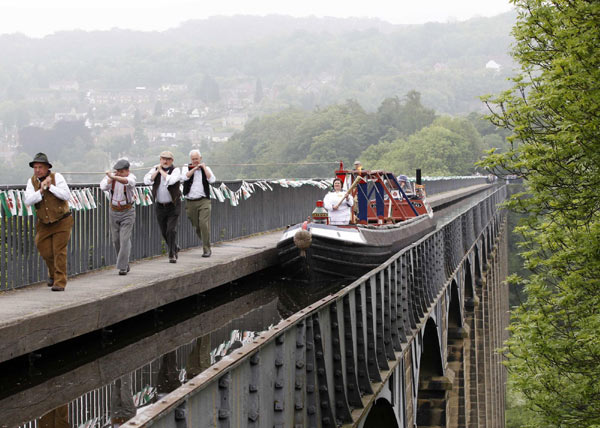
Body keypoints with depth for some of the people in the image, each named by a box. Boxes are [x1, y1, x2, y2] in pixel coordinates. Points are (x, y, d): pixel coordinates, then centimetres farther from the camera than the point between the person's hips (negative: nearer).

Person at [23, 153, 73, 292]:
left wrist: (50, 186, -22)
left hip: (62, 221, -4)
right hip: (44, 223, 4)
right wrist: (41, 190, -24)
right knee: (45, 251, 4)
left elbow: (67, 196, -18)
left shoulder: (57, 177, -10)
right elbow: (27, 201, -13)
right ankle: (53, 274, 31)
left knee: (59, 251, -9)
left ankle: (60, 282, -5)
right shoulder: (32, 181, -1)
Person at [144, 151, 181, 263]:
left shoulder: (175, 170, -8)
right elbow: (147, 181, -14)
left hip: (173, 206, -4)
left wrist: (162, 171, -18)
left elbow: (170, 180, -29)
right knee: (164, 232, 10)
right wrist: (157, 170, -15)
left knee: (171, 230, -14)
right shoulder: (155, 169, 2)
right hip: (160, 206, 4)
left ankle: (172, 255, -7)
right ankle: (174, 249, 34)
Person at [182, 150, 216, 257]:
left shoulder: (206, 168, 10)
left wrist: (204, 167, -6)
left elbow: (212, 180, -8)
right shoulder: (186, 168, 10)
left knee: (204, 224, -14)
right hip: (190, 202, 2)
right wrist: (194, 168, -9)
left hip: (203, 201, -2)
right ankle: (206, 244, 27)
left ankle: (206, 249, -11)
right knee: (196, 227, 6)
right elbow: (185, 177, -12)